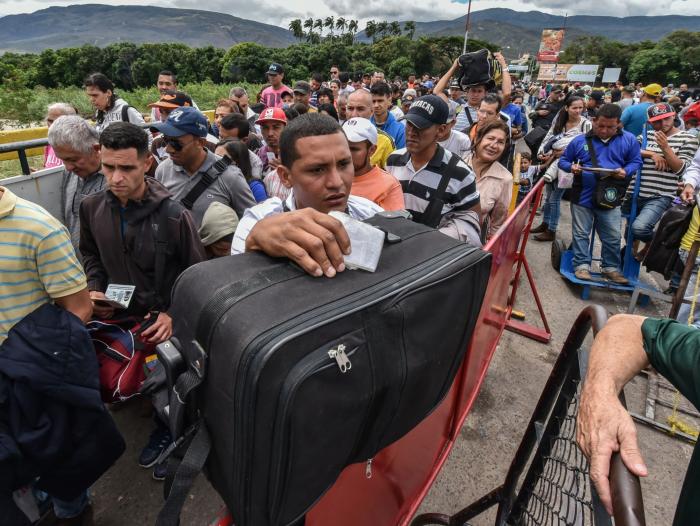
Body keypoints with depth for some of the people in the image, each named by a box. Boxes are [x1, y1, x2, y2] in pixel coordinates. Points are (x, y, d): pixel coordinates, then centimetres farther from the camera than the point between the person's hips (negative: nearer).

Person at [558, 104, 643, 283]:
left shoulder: (629, 140, 1)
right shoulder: (580, 140, 0)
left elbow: (636, 161, 6)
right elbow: (563, 160, 8)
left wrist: (625, 171, -15)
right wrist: (572, 167, -14)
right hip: (582, 196, 0)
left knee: (612, 237, 7)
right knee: (581, 234, 6)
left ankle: (611, 268, 22)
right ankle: (582, 265, 17)